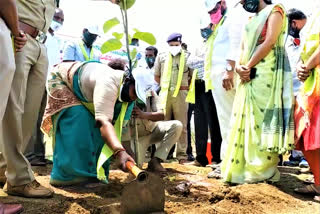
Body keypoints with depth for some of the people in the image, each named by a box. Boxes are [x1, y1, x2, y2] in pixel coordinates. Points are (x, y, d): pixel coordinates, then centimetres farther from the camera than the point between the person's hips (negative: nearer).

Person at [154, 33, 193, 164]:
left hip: (181, 94, -2)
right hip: (165, 94, 2)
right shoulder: (161, 57, 15)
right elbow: (156, 77, 17)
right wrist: (165, 86, 11)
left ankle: (182, 154, 3)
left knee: (182, 125, -1)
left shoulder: (187, 57, 9)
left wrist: (186, 87, 2)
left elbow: (193, 76, 8)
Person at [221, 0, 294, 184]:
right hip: (249, 77, 8)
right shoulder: (251, 20, 25)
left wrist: (248, 66, -11)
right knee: (247, 120, 4)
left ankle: (265, 170, -4)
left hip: (266, 75, -8)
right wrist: (239, 67, -4)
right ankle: (244, 166, 9)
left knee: (263, 119, -10)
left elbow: (269, 42, -11)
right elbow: (243, 48, 16)